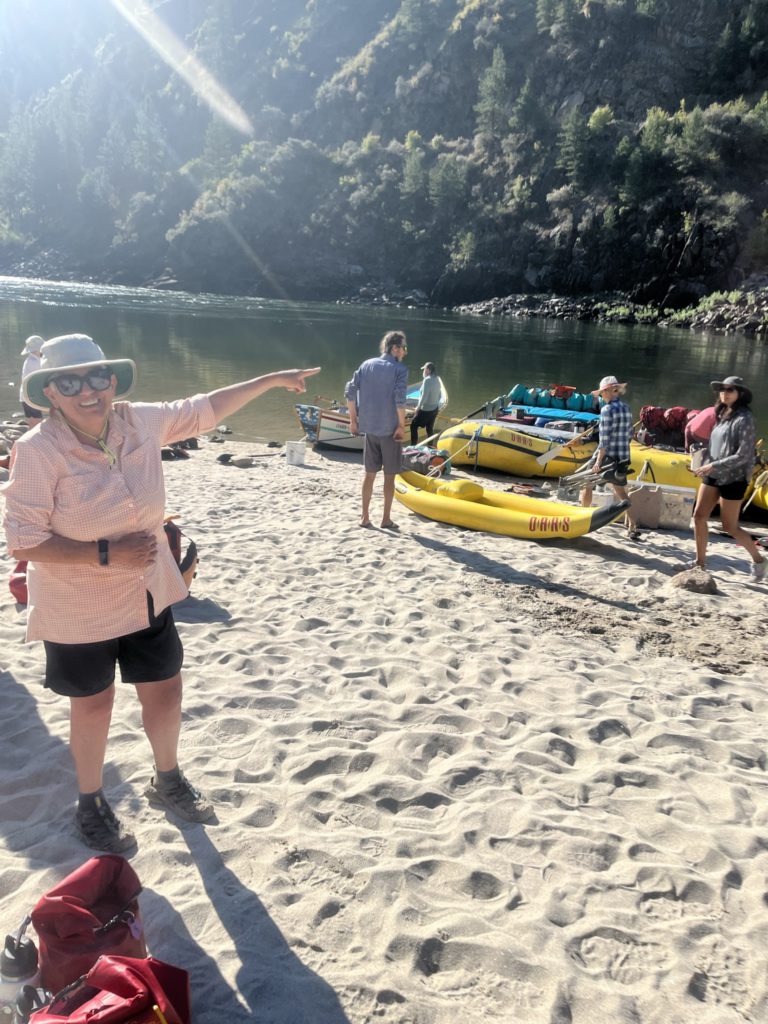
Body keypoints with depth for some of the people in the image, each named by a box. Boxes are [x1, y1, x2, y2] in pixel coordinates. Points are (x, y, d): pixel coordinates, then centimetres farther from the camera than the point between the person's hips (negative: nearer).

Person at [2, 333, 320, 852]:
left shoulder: (142, 422, -8)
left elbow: (204, 409, 6)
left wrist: (272, 380, 9)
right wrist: (105, 553, -28)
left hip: (147, 594, 5)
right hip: (78, 608, -4)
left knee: (165, 691, 16)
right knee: (94, 704, 13)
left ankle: (168, 781, 44)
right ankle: (91, 804, 40)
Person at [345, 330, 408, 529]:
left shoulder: (367, 364, 6)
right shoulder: (399, 369, -8)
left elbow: (350, 391, 1)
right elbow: (399, 399, -19)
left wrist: (353, 419, 8)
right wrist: (401, 425, -11)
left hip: (369, 428, 4)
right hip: (390, 430, -4)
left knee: (369, 474, 13)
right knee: (389, 476, 6)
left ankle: (365, 517, 16)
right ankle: (386, 519, 11)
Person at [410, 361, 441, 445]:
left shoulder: (427, 380, -20)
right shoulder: (437, 380, 4)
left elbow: (424, 396, -23)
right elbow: (439, 396, 13)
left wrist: (418, 407, -11)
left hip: (426, 410, -8)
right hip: (434, 409, 8)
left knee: (413, 426, 2)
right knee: (430, 428, 17)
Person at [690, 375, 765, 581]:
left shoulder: (744, 418, -14)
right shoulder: (722, 415, 10)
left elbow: (743, 456, -19)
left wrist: (713, 466, -21)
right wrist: (705, 465, 5)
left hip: (733, 478, -7)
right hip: (713, 475, 7)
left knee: (730, 526, 2)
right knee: (699, 516, 2)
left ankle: (758, 559, 23)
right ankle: (700, 562, 13)